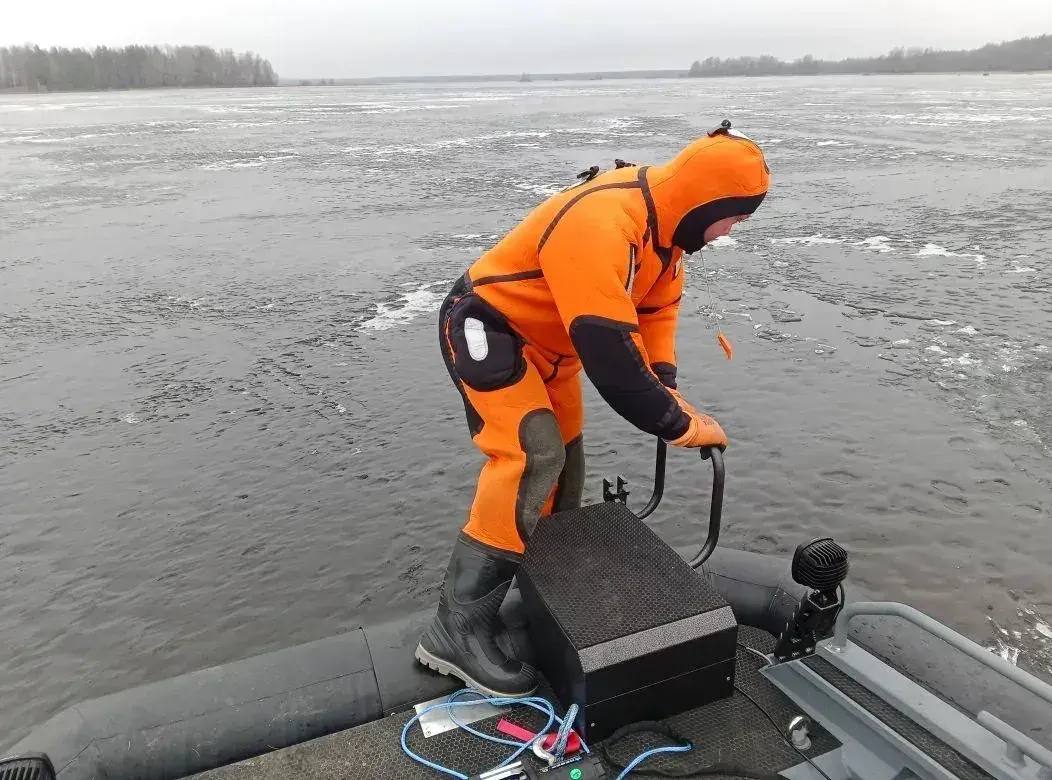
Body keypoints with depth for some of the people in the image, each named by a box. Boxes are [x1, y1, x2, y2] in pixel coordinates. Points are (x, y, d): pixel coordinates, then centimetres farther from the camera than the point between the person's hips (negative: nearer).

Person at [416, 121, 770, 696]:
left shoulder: (662, 219, -2)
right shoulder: (600, 224, -34)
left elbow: (657, 306, 6)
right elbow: (610, 354, -37)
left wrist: (666, 388, -8)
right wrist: (679, 425, -27)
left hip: (546, 341, 10)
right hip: (486, 328, -10)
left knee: (563, 461, 12)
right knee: (532, 457, -22)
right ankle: (457, 629, -16)